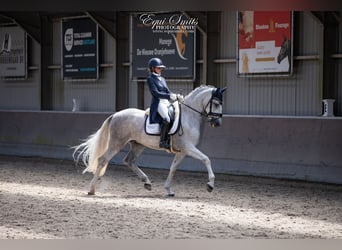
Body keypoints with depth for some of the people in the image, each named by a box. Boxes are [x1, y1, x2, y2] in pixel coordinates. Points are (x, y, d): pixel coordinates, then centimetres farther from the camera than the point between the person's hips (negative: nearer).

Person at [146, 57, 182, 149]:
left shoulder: (162, 79, 21)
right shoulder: (150, 79, -2)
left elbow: (168, 91, 18)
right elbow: (155, 93, -12)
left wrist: (176, 96, -2)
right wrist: (169, 96, -20)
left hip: (166, 103, 9)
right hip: (158, 103, -9)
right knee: (167, 118, -31)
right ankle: (163, 141, -25)